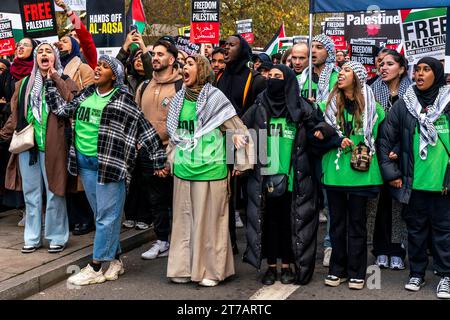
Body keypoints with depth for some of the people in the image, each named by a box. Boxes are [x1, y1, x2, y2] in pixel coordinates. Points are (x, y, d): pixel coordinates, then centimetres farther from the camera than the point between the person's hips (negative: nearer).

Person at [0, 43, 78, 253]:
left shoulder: (64, 82, 4)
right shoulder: (24, 84, 15)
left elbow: (72, 103, -15)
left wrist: (55, 77, -11)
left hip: (52, 146, -4)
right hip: (27, 144, 4)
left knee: (54, 193, 0)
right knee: (31, 194, 9)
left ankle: (57, 237, 13)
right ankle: (32, 238, 19)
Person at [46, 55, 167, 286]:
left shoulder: (122, 99, -6)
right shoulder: (86, 94, 13)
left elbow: (144, 128, -6)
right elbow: (63, 109, 18)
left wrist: (158, 159, -7)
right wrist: (49, 83, 17)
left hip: (109, 163, -6)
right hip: (84, 163, 7)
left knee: (107, 217, -2)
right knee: (102, 215, 13)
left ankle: (95, 268, 5)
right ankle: (115, 260, 24)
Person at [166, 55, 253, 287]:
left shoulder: (215, 97, -6)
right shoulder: (178, 100, 10)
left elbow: (238, 130, -5)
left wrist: (240, 163, -4)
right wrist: (171, 159, 19)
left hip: (210, 171, -5)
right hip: (183, 171, 5)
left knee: (208, 220, 2)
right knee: (183, 219, 10)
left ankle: (210, 270, 14)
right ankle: (183, 268, 22)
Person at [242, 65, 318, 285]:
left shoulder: (300, 108, 1)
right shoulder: (258, 108, 6)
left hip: (291, 178, -1)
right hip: (264, 178, 1)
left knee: (289, 222, 5)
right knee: (268, 222, 6)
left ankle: (287, 266, 18)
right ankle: (271, 267, 17)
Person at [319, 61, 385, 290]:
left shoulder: (371, 105, 2)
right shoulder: (331, 103, 9)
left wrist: (367, 150, -5)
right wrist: (338, 140, -11)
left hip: (360, 172, -2)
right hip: (334, 170, 3)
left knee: (357, 222, 5)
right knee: (336, 222, 9)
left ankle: (357, 272, 14)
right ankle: (337, 269, 20)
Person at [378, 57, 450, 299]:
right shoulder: (404, 104, 5)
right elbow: (386, 139, 5)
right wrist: (390, 172, -1)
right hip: (413, 182, 2)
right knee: (416, 227, 12)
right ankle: (417, 273, 25)